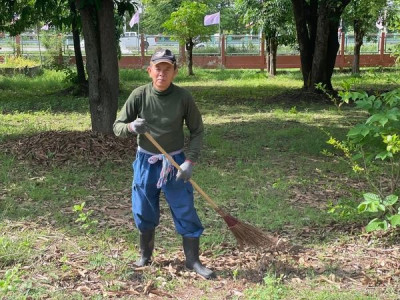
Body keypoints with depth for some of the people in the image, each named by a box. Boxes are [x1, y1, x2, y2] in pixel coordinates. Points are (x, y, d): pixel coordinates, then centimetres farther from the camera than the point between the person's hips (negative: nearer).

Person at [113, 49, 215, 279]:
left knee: (186, 212, 1)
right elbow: (117, 126, -4)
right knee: (144, 212, 12)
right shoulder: (140, 95, -8)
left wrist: (190, 161, -13)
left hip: (175, 163, -1)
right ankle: (145, 256, 34)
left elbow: (197, 131, -2)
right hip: (146, 162, 1)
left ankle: (193, 260, 15)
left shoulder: (183, 97, -10)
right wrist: (131, 127, -27)